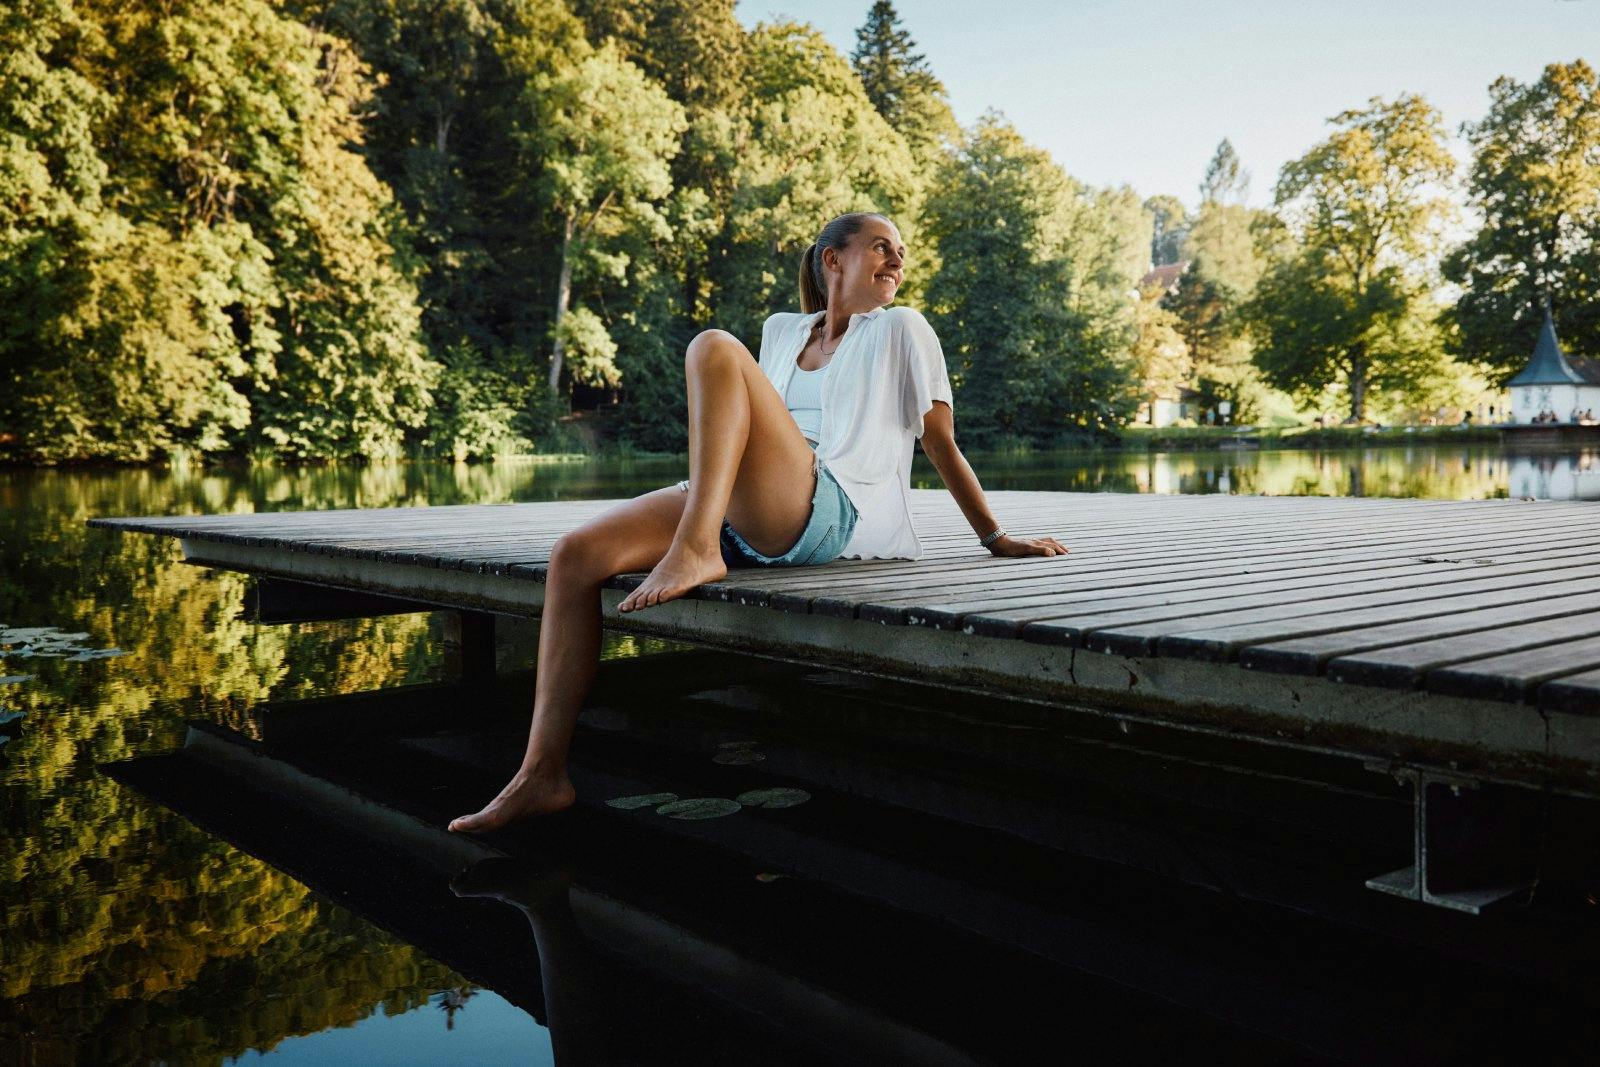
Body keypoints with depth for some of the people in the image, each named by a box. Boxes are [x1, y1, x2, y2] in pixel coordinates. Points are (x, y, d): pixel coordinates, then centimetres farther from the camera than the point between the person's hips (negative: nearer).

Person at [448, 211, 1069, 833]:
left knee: (715, 350, -23)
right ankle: (542, 776, -16)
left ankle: (697, 550, -37)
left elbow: (943, 447, 15)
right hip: (743, 525, 6)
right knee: (575, 556, -14)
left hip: (832, 514, -5)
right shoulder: (782, 331, 27)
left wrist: (996, 539, 15)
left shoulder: (900, 330, 14)